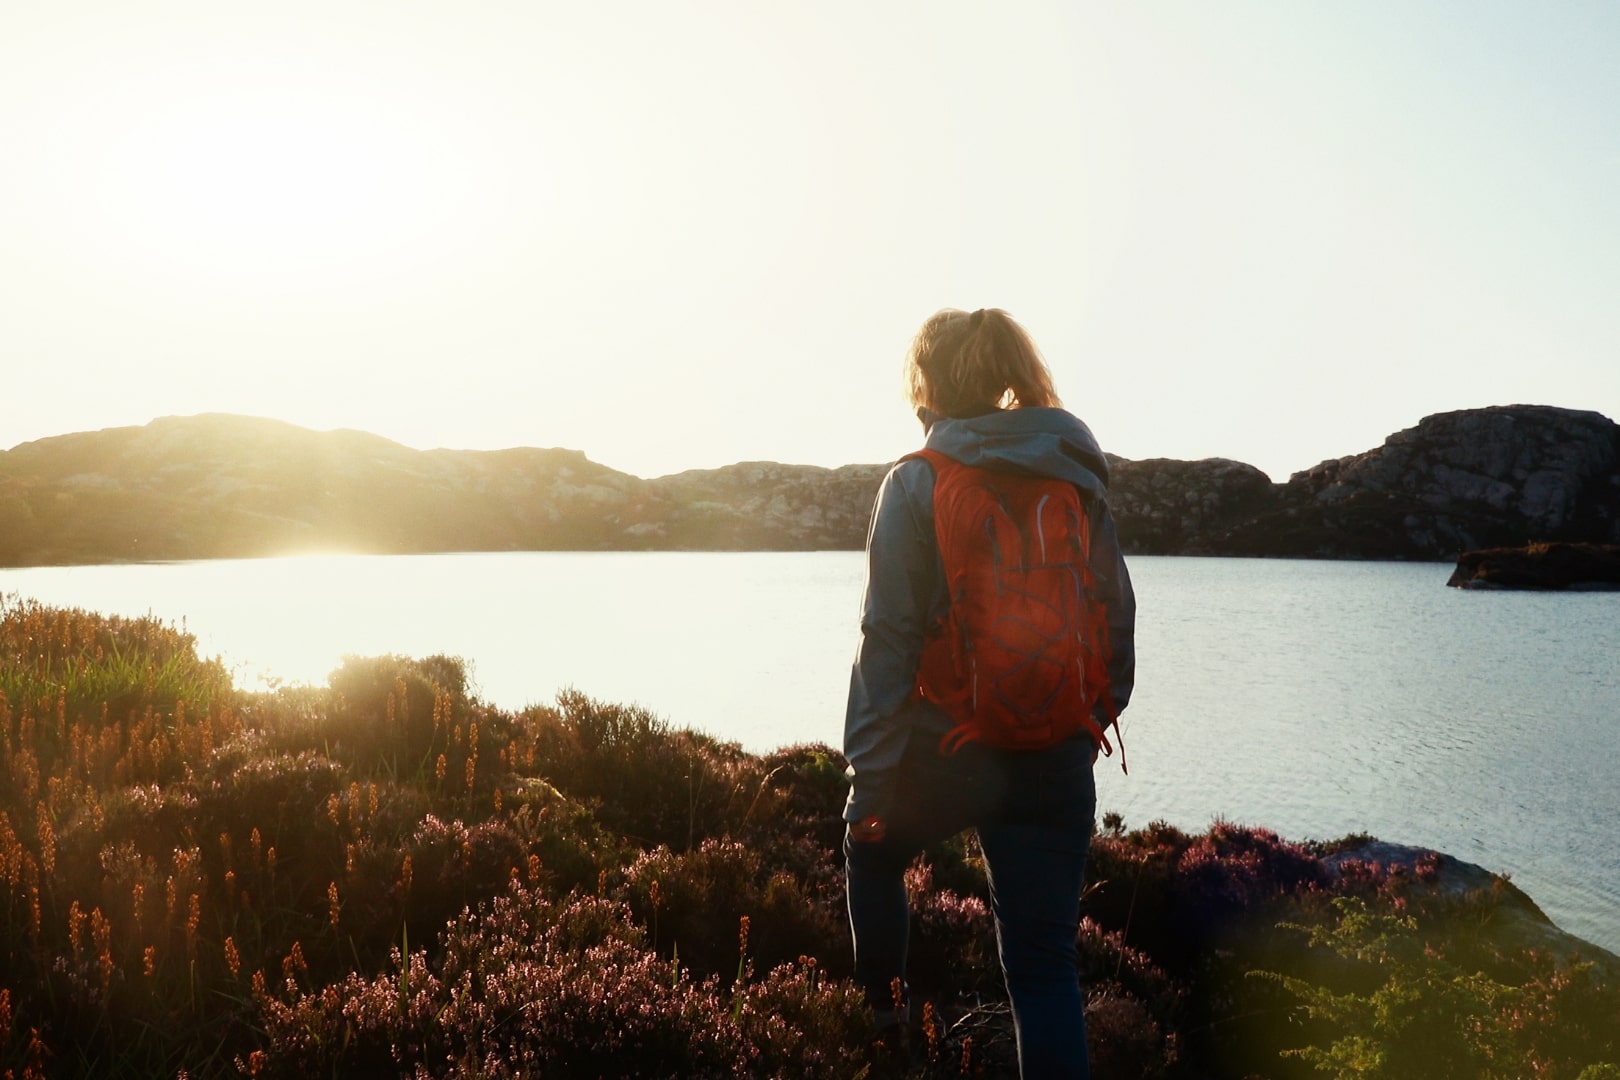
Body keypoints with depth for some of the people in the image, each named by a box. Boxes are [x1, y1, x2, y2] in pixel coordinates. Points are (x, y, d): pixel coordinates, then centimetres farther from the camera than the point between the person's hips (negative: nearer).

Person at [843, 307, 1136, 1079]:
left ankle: (884, 1011, 39)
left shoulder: (915, 483, -7)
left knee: (872, 849, 30)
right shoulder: (1078, 478, 6)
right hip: (1055, 756, 3)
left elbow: (888, 636, -11)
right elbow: (1117, 617, 7)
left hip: (944, 749, -2)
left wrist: (869, 776, -8)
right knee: (1044, 965, 6)